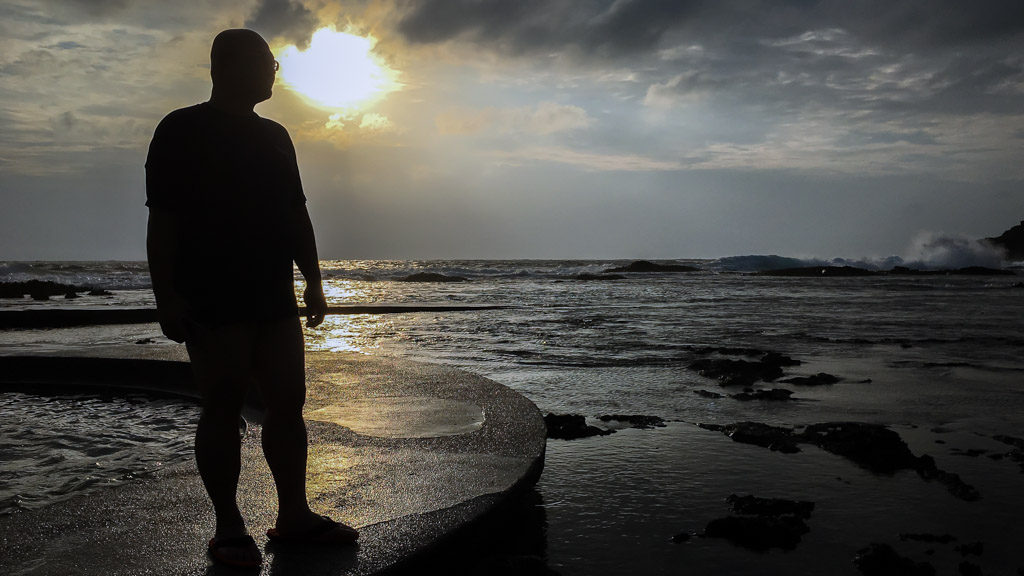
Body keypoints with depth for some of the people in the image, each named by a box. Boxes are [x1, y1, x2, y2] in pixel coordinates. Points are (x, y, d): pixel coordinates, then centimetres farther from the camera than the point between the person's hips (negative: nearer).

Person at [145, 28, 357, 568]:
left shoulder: (274, 136, 18)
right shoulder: (182, 130, -1)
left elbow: (296, 215, 20)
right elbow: (162, 220, -7)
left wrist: (313, 281, 14)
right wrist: (166, 295, -15)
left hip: (274, 298, 6)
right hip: (212, 299, -6)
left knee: (288, 402, 5)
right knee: (223, 406, -1)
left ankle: (294, 515, 15)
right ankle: (228, 527, 10)